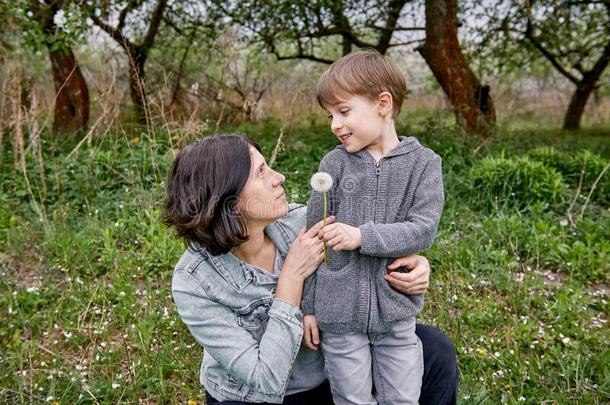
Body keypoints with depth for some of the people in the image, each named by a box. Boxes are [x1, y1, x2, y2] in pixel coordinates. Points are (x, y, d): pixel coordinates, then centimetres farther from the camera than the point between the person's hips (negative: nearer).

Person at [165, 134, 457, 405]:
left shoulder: (300, 222, -17)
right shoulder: (193, 283, -26)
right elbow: (266, 381, -28)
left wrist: (413, 263, -22)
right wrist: (292, 276, -31)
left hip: (329, 373, 3)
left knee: (434, 349, -10)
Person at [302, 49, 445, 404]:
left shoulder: (424, 163, -4)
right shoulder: (334, 164, -3)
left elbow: (423, 230, -12)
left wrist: (362, 236, -23)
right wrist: (308, 305, 1)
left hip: (396, 312, 0)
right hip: (339, 313, 1)